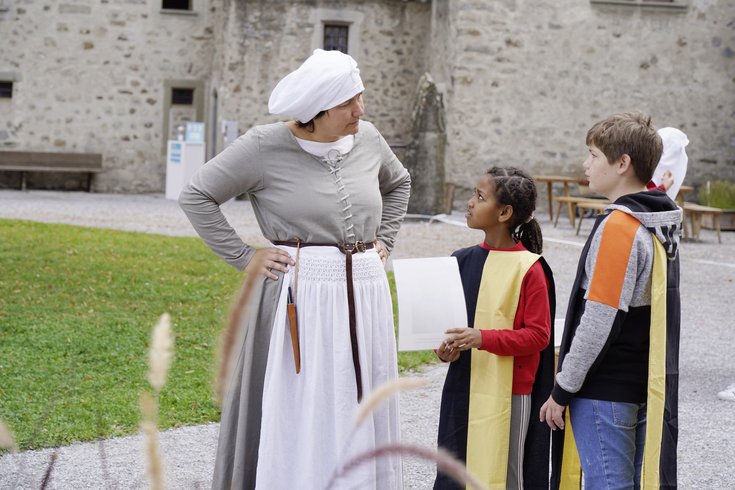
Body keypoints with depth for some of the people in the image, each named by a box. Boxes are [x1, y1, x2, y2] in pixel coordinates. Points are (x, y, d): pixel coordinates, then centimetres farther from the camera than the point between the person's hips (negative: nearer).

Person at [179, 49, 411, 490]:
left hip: (365, 297, 5)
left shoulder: (367, 139, 7)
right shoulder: (264, 147, -8)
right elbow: (196, 196, -4)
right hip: (299, 297, -5)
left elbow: (399, 184, 28)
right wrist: (243, 257, -5)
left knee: (359, 417, 10)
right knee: (294, 421, -1)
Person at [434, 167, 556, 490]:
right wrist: (447, 348, -6)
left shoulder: (529, 268, -12)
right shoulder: (463, 261, 6)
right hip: (463, 388, 5)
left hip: (508, 392, -5)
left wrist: (483, 339, -22)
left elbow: (538, 335, -13)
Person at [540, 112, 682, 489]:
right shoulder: (661, 224, 9)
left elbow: (599, 320, -21)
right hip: (647, 388, 9)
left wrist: (563, 388, -13)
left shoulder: (618, 226, -18)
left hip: (605, 392, -9)